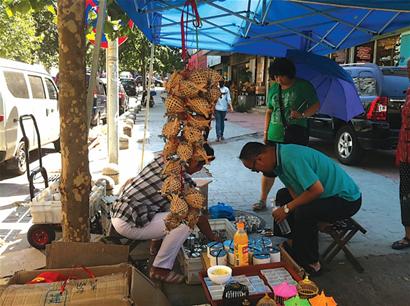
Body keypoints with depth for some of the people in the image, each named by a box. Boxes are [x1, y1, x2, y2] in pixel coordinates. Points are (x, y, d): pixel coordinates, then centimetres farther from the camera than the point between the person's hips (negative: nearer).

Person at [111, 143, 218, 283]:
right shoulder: (182, 180, -16)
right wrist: (213, 238, 12)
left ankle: (156, 243, 29)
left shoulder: (162, 158, 5)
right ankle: (160, 270, 0)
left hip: (116, 213, 9)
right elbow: (198, 217, -5)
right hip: (128, 225, -9)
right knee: (186, 222, -13)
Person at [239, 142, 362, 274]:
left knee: (304, 212, -31)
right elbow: (292, 186, 8)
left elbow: (317, 190, -32)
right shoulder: (278, 155, 0)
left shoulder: (291, 159, -29)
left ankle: (311, 263, -9)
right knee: (283, 195, 12)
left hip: (346, 199, -10)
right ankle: (298, 244, 17)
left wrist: (287, 208, -22)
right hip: (329, 192, 10)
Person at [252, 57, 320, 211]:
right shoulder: (273, 89, 10)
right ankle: (262, 200, 13)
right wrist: (265, 132, 11)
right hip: (275, 136, 3)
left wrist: (302, 114, -18)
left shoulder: (303, 86, -2)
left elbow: (316, 105, 0)